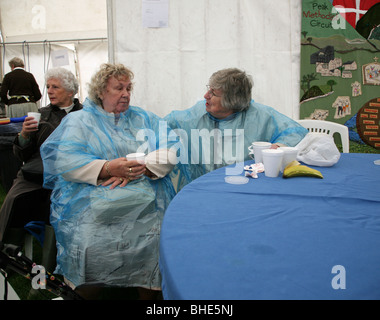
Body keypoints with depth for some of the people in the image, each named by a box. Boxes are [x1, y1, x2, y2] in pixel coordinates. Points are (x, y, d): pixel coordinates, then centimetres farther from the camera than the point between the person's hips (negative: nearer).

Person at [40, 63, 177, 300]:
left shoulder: (145, 119, 21)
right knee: (90, 248, -26)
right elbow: (65, 160, -3)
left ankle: (150, 295, 3)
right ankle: (89, 293, 3)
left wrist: (141, 168, -11)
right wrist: (107, 168, -16)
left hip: (145, 200, 2)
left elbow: (170, 152, 7)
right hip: (94, 199, -1)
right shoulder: (79, 121, 14)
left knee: (156, 241, -22)